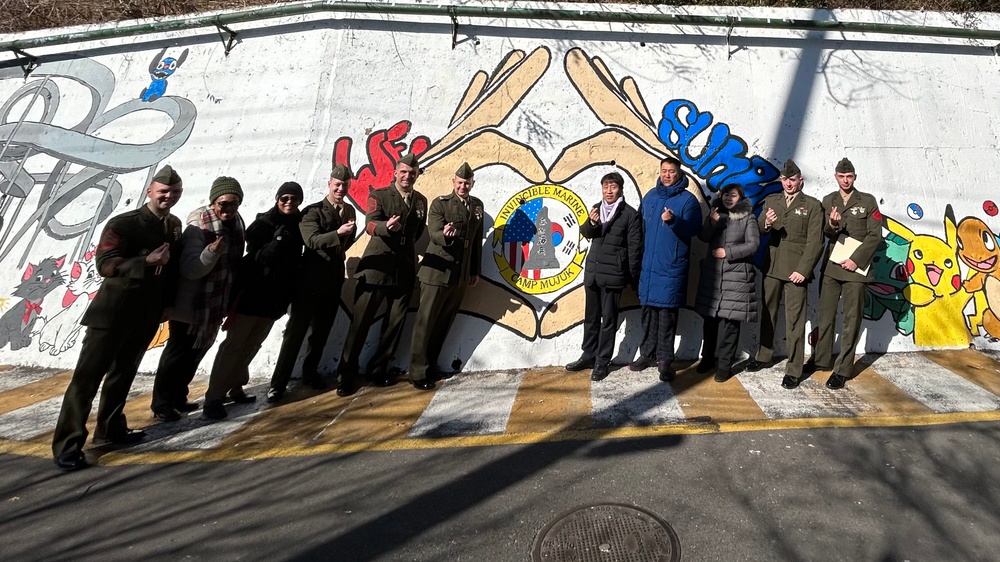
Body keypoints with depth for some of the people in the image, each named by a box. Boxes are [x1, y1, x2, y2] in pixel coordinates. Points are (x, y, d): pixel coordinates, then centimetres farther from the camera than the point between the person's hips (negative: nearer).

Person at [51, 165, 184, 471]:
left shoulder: (175, 226, 9)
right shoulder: (123, 224, -12)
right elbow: (104, 264, -20)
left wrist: (165, 302, 11)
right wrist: (147, 262, -29)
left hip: (146, 316, 7)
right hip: (113, 313, -7)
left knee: (123, 373, 17)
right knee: (88, 375, -4)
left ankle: (110, 428, 29)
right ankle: (68, 444, -1)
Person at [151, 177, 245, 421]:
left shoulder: (236, 223, 1)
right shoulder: (198, 226, -21)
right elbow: (189, 269, -29)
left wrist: (231, 300, 17)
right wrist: (212, 251, -44)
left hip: (215, 305, 8)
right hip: (190, 305, -8)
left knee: (195, 352, 19)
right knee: (178, 353, 1)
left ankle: (178, 397, 33)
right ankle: (161, 403, 15)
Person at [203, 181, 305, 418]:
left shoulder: (298, 226, 7)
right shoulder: (263, 224, -9)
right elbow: (257, 258, -17)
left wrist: (288, 295, 12)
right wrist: (278, 241, -31)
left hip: (275, 298, 6)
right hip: (252, 294, -6)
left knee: (251, 346, 15)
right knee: (233, 345, -5)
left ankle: (235, 387, 26)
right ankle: (213, 397, -2)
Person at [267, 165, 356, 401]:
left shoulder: (349, 211, 8)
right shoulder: (312, 211, -9)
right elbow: (312, 240, -27)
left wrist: (347, 239, -1)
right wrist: (338, 233, -39)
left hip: (334, 280, 6)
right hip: (311, 279, -5)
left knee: (322, 330, 15)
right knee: (295, 331, -3)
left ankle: (310, 372, 30)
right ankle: (278, 383, 2)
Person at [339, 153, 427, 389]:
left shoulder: (421, 201, 11)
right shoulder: (378, 195, -3)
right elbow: (370, 225, -19)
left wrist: (406, 247, 12)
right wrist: (386, 226, -38)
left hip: (405, 269, 4)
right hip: (377, 265, -4)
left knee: (396, 321, 7)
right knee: (361, 320, -1)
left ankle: (379, 368, 20)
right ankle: (347, 372, 7)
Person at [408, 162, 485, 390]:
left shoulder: (477, 205, 10)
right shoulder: (440, 203, -6)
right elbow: (434, 233, -19)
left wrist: (476, 270, 14)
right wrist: (445, 235, -41)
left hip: (461, 275, 5)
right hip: (437, 271, -5)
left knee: (444, 323, 12)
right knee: (426, 322, -1)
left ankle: (431, 366, 24)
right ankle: (418, 372, 5)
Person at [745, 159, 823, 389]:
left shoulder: (812, 205, 0)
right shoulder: (771, 200, 12)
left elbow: (815, 242, -6)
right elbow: (758, 230, 2)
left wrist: (803, 270, -14)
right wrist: (766, 223, -21)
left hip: (796, 271, -4)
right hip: (772, 267, 4)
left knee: (794, 321, -3)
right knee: (767, 314, 14)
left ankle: (794, 370, 2)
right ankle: (764, 356, 29)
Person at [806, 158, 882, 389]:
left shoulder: (868, 201, 1)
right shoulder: (828, 201, 9)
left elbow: (875, 235, -4)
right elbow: (826, 233, 3)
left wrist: (856, 260, -13)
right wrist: (832, 224, -20)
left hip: (856, 268, -3)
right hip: (831, 266, 3)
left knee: (851, 320, 0)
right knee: (825, 316, 10)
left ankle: (842, 370, 4)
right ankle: (822, 359, 24)